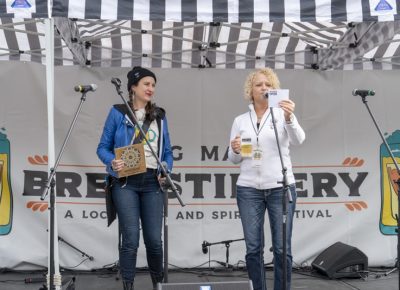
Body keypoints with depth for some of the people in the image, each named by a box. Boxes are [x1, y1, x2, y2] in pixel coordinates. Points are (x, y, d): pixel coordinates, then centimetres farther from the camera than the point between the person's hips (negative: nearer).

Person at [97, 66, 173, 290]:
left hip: (153, 183, 3)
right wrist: (112, 162, -16)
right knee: (131, 239, -6)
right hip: (126, 182, -3)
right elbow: (103, 147, 4)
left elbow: (168, 151, 15)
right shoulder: (118, 113, 3)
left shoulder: (160, 115, 13)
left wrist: (166, 171, -3)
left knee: (154, 238, 3)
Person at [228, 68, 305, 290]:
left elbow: (298, 140, -19)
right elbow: (233, 159, 11)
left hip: (281, 188, -2)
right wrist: (235, 150, -12)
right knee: (253, 248, 3)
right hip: (249, 189, 2)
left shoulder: (282, 114, 1)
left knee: (282, 248, -1)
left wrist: (289, 118, -39)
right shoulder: (240, 120, 9)